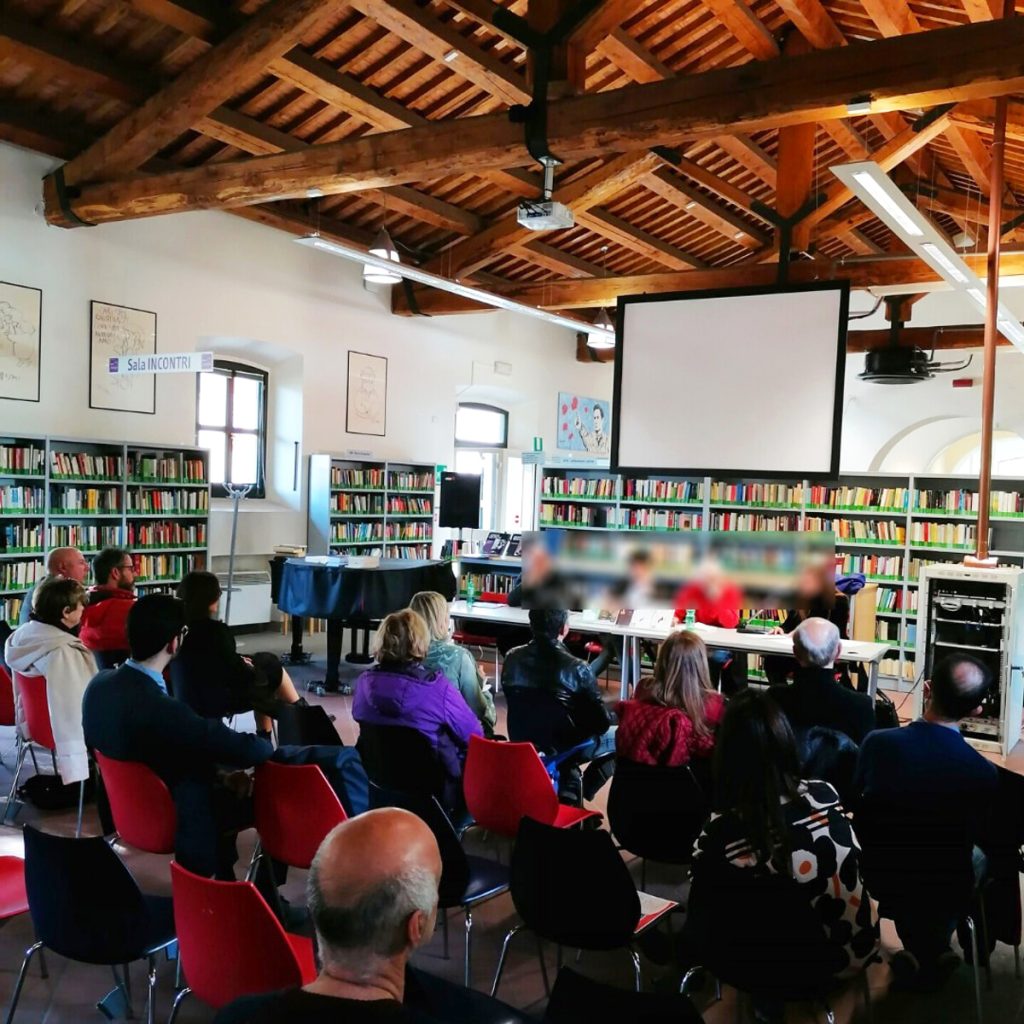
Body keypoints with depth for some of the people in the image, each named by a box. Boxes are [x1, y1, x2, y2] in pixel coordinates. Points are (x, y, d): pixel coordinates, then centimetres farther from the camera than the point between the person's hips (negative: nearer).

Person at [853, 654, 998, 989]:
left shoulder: (877, 743, -22)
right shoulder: (983, 773, -26)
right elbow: (985, 838, -7)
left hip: (879, 882, 2)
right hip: (943, 897, -1)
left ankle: (916, 950, 41)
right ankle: (932, 954, 38)